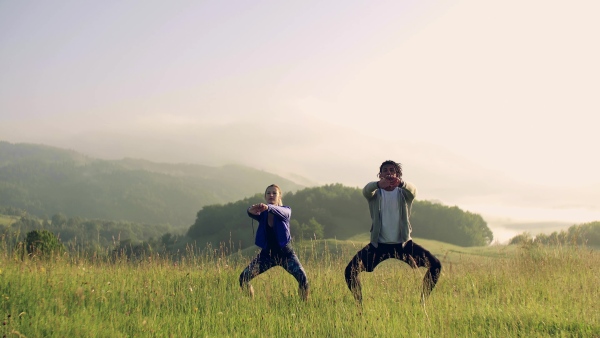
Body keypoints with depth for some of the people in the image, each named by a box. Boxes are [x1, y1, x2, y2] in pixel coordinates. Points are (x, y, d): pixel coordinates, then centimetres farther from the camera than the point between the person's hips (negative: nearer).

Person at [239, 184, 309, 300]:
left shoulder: (286, 210, -8)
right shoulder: (261, 213, -3)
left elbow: (280, 212, -33)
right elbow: (252, 213, -28)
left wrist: (268, 207, -56)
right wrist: (251, 211, -54)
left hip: (285, 253, -2)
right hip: (267, 253, 2)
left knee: (302, 278, -25)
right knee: (243, 278, -11)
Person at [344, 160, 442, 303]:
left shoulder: (403, 193, 2)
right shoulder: (375, 194, 2)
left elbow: (413, 191, -23)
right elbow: (366, 190, -23)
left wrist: (401, 183, -48)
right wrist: (378, 184, -47)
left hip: (403, 243, 1)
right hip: (379, 245, -1)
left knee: (435, 265, -12)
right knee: (350, 271, -17)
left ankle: (422, 299, 4)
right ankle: (360, 302, 1)